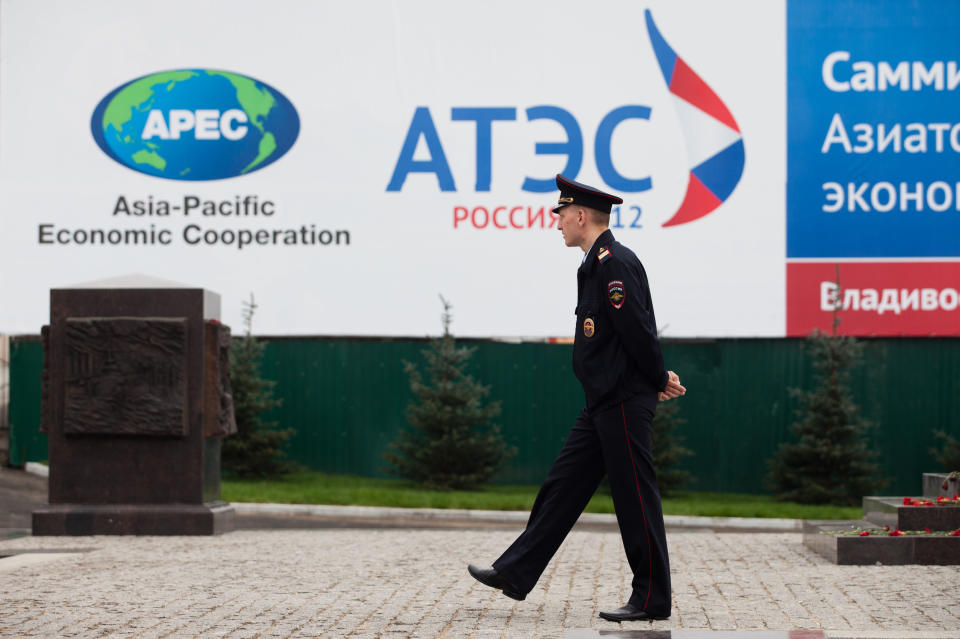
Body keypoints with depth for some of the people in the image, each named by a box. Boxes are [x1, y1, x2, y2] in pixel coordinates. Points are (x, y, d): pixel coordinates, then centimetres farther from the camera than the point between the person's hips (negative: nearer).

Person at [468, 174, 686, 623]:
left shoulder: (614, 262, -16)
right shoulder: (596, 264, 16)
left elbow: (637, 329, -20)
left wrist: (659, 383, -9)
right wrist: (659, 381, 10)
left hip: (624, 402, -10)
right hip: (602, 403, 10)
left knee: (635, 498, -3)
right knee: (564, 485, 12)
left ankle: (652, 600, 5)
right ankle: (515, 573, 18)